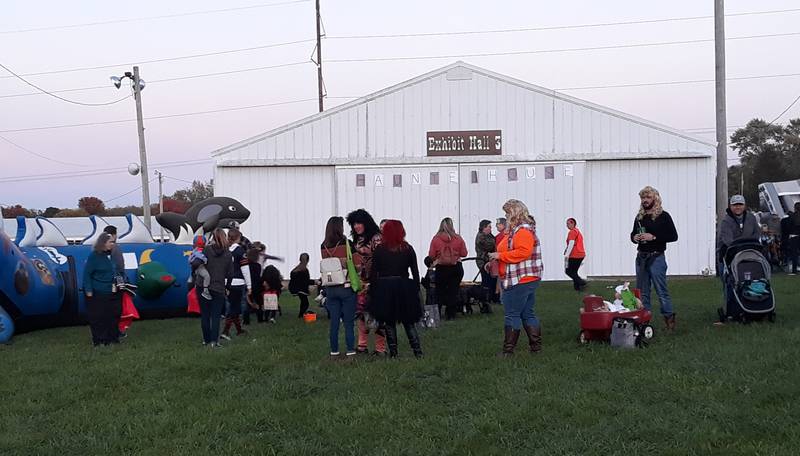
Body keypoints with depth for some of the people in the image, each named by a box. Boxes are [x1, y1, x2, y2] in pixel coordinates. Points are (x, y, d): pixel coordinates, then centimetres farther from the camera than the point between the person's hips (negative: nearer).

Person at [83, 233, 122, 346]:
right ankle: (98, 340, 10)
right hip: (98, 294, -6)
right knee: (98, 318, 1)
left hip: (112, 293, 6)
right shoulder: (94, 256, -12)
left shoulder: (111, 255, 7)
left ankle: (112, 337, 20)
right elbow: (87, 274, -12)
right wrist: (88, 290, -16)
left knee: (113, 315, 9)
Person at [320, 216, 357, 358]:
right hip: (346, 287, -3)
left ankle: (334, 352, 14)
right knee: (348, 322, 3)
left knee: (334, 322, 9)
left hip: (330, 288, 4)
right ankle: (350, 351, 4)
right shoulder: (346, 242, -9)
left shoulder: (323, 247, 2)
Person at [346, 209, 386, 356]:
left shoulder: (376, 238, -10)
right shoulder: (356, 240, 13)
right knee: (361, 313, 9)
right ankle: (362, 346, 17)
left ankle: (380, 348, 1)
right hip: (359, 282, 7)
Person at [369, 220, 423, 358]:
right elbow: (415, 272, 1)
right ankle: (417, 350, 3)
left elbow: (373, 274, -1)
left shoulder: (379, 250, -2)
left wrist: (373, 292, 5)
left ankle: (393, 352, 8)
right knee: (409, 321, 9)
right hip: (404, 288, 1)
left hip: (384, 289, -1)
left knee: (389, 322, 8)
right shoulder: (408, 249, 0)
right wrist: (416, 289, 8)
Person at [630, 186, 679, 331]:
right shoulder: (639, 217, 13)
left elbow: (673, 236, -9)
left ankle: (669, 318, 3)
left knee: (661, 290, -6)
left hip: (656, 257, -6)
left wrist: (654, 237, -17)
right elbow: (633, 233, 25)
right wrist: (634, 237, 1)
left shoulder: (663, 216, -4)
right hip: (641, 257, 6)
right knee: (642, 291, 9)